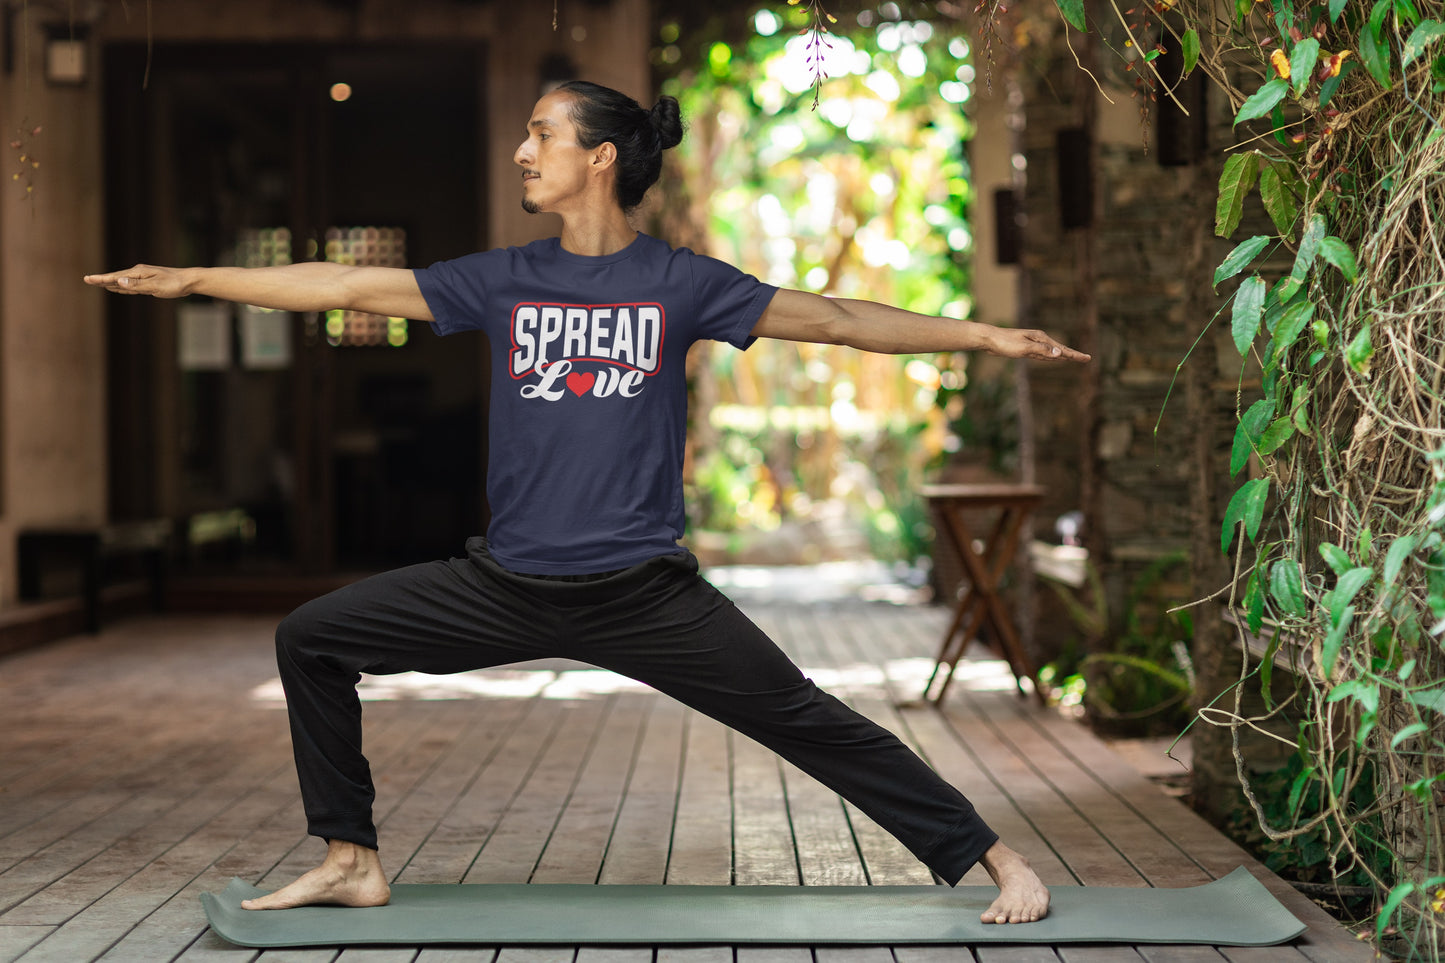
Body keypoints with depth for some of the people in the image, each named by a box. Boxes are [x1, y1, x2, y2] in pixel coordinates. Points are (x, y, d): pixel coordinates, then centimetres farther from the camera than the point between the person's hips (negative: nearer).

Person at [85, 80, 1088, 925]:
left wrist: (988, 336, -6)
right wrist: (188, 279, 9)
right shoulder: (504, 280, 5)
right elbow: (349, 285, 7)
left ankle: (993, 856, 6)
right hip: (507, 583, 4)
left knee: (806, 718, -7)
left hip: (645, 591, -3)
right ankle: (353, 861, 15)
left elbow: (833, 318, -1)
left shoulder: (680, 282, -2)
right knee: (311, 639, 2)